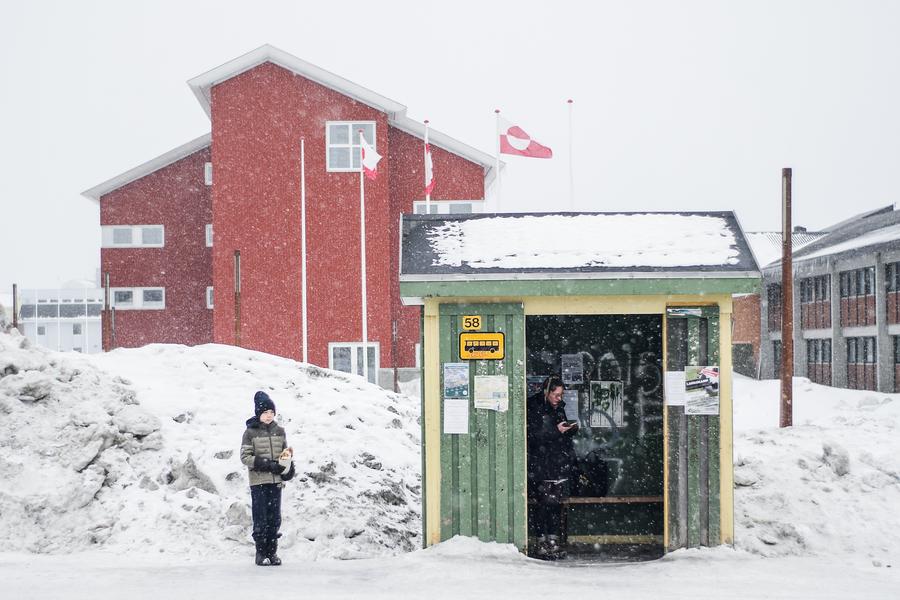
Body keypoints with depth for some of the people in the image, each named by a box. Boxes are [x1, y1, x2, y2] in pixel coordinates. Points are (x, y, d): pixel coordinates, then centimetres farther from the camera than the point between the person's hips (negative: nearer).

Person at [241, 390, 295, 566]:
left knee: (275, 518, 5)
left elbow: (286, 453, 18)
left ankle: (272, 552, 12)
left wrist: (289, 468, -3)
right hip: (258, 481, -4)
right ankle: (261, 553, 3)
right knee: (260, 518, -3)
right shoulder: (251, 432, -3)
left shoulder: (279, 431, 9)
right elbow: (245, 456, -7)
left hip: (276, 480, 4)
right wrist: (267, 464, -16)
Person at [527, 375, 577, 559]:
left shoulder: (559, 408, 16)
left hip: (559, 465, 6)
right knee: (543, 504, -8)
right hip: (540, 466, -6)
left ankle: (553, 542, 6)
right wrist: (556, 430, -18)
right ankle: (542, 544, -4)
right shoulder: (534, 408, -5)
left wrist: (570, 429, 3)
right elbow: (533, 435, -14)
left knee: (555, 504, 3)